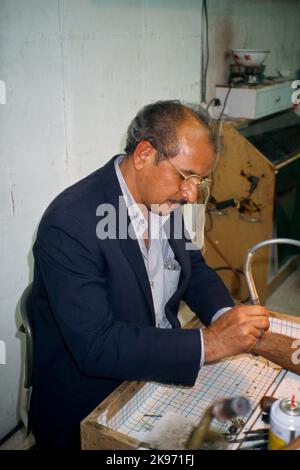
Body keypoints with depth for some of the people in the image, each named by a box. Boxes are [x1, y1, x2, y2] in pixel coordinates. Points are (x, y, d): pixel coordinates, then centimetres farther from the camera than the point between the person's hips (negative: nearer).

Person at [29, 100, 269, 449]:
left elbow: (194, 268, 10)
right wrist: (209, 343, -30)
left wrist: (224, 316, -10)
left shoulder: (162, 198, -2)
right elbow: (95, 346, -29)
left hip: (160, 373, 7)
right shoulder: (69, 224, -26)